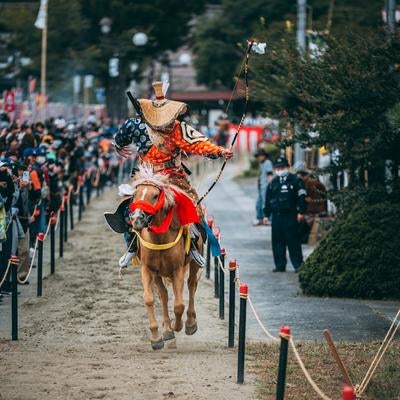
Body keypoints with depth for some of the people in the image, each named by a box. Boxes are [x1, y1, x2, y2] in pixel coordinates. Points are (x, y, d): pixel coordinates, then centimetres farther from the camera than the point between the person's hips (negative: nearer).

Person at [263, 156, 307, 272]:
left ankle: (298, 265, -2)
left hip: (290, 215, -5)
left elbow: (301, 197, -3)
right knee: (277, 241, 6)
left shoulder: (295, 180, 1)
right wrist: (266, 215, 12)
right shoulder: (273, 183, 15)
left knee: (293, 241, -7)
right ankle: (280, 265, 12)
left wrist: (301, 212, -9)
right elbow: (268, 199, 17)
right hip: (276, 216, 5)